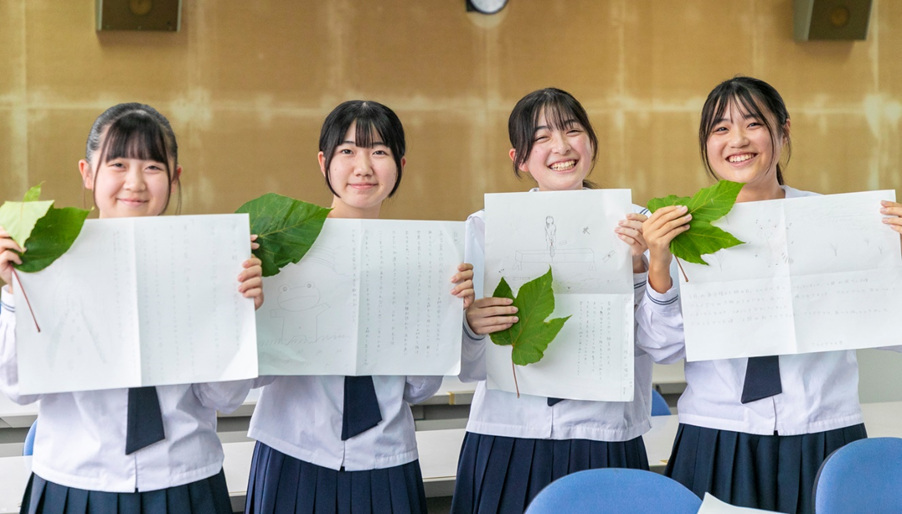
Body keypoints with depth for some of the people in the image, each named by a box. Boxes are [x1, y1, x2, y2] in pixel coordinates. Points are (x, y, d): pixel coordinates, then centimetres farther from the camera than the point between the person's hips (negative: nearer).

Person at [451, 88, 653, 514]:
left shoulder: (631, 225, 3)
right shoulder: (485, 228, 2)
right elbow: (468, 367, 0)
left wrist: (638, 267, -16)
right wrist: (472, 327, -21)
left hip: (604, 442, 0)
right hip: (507, 442, 0)